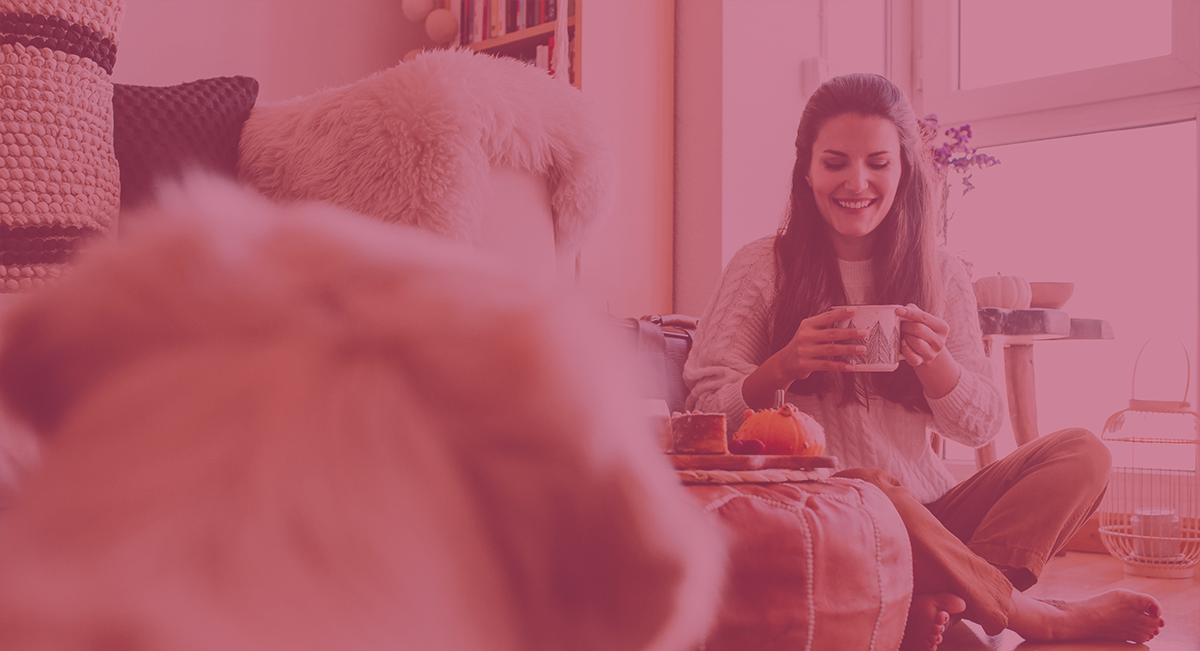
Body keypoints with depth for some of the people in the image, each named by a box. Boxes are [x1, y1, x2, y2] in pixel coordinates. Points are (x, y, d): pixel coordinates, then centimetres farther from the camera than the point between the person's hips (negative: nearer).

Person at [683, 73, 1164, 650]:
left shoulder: (940, 276, 12)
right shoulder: (761, 269, 1)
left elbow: (980, 427, 8)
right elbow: (707, 415, -5)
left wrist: (933, 359, -13)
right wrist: (786, 365, -24)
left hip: (926, 513, 5)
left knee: (1081, 452, -13)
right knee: (870, 489, -37)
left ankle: (940, 603, -34)